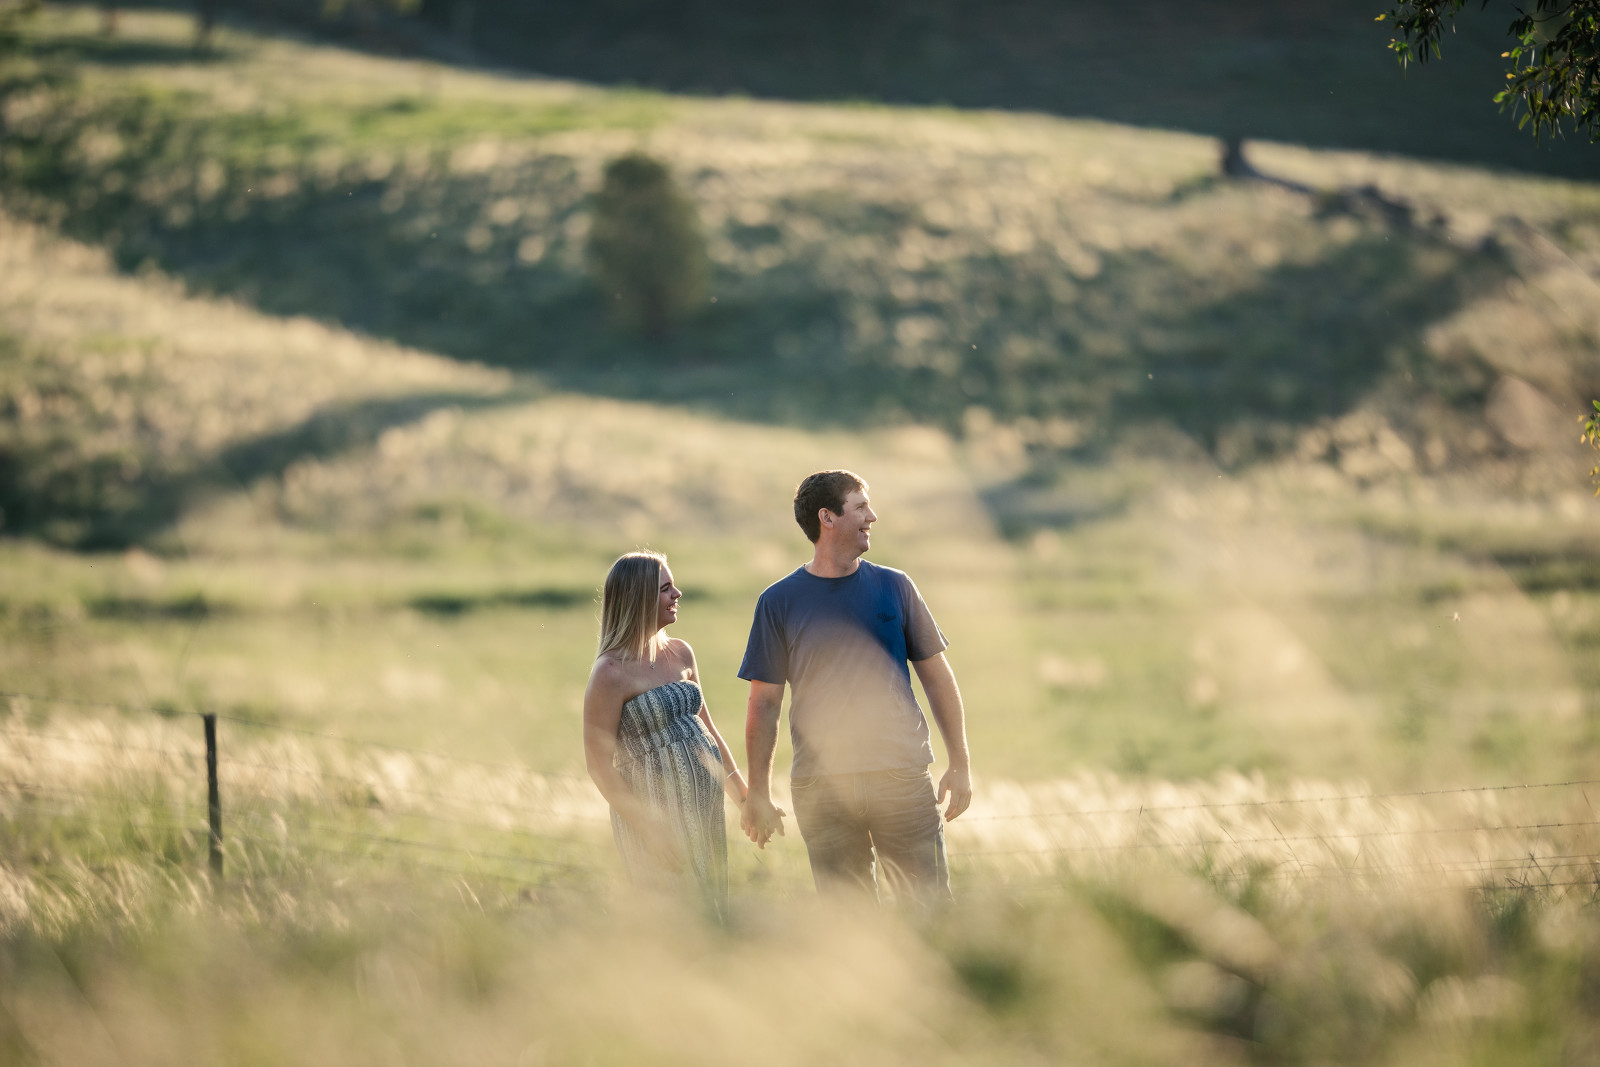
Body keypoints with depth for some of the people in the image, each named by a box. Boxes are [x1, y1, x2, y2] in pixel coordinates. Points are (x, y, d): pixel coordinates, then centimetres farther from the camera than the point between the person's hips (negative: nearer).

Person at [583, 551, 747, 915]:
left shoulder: (680, 654, 9)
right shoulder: (612, 673, -14)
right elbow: (599, 766, -14)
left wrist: (744, 796, 15)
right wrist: (649, 829, -18)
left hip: (702, 804, 7)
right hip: (653, 808, -7)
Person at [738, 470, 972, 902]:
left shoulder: (894, 587, 8)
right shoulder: (779, 602, 3)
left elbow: (937, 676, 12)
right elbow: (764, 704, 5)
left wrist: (961, 764, 7)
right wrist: (758, 795, 2)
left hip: (903, 777, 1)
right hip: (821, 789, -1)